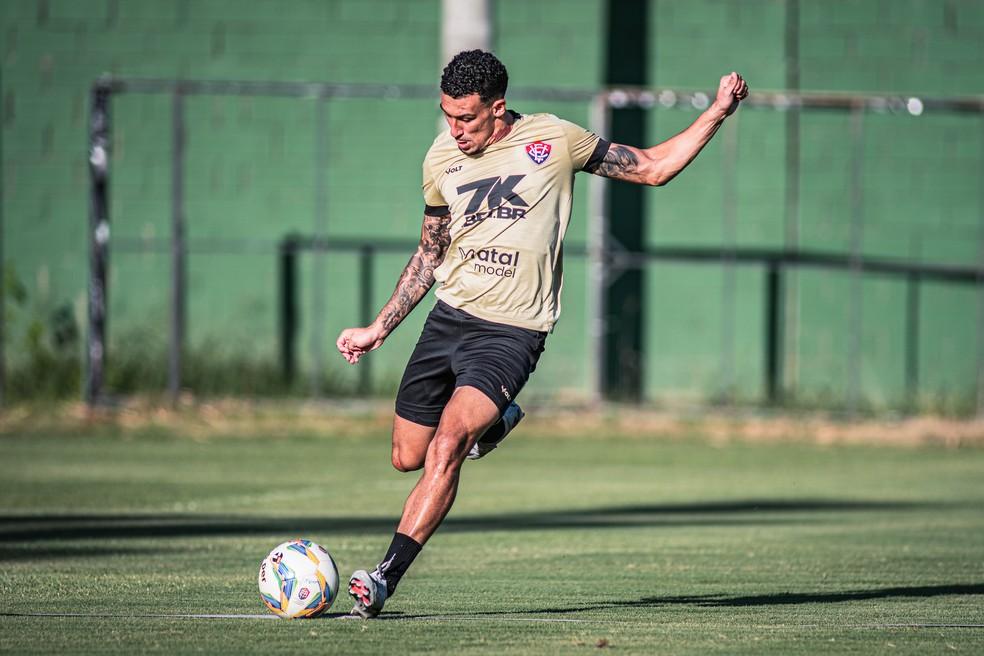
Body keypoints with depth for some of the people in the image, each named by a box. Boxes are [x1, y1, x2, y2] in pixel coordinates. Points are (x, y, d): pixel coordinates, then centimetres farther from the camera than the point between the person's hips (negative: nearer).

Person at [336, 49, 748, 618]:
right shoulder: (442, 158, 7)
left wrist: (719, 112, -1)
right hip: (449, 315, 5)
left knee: (445, 449, -23)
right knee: (408, 458, 8)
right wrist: (379, 329, 19)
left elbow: (652, 168, 8)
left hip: (512, 331, -5)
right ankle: (494, 421, 38)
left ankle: (387, 576, -22)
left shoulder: (554, 140, -4)